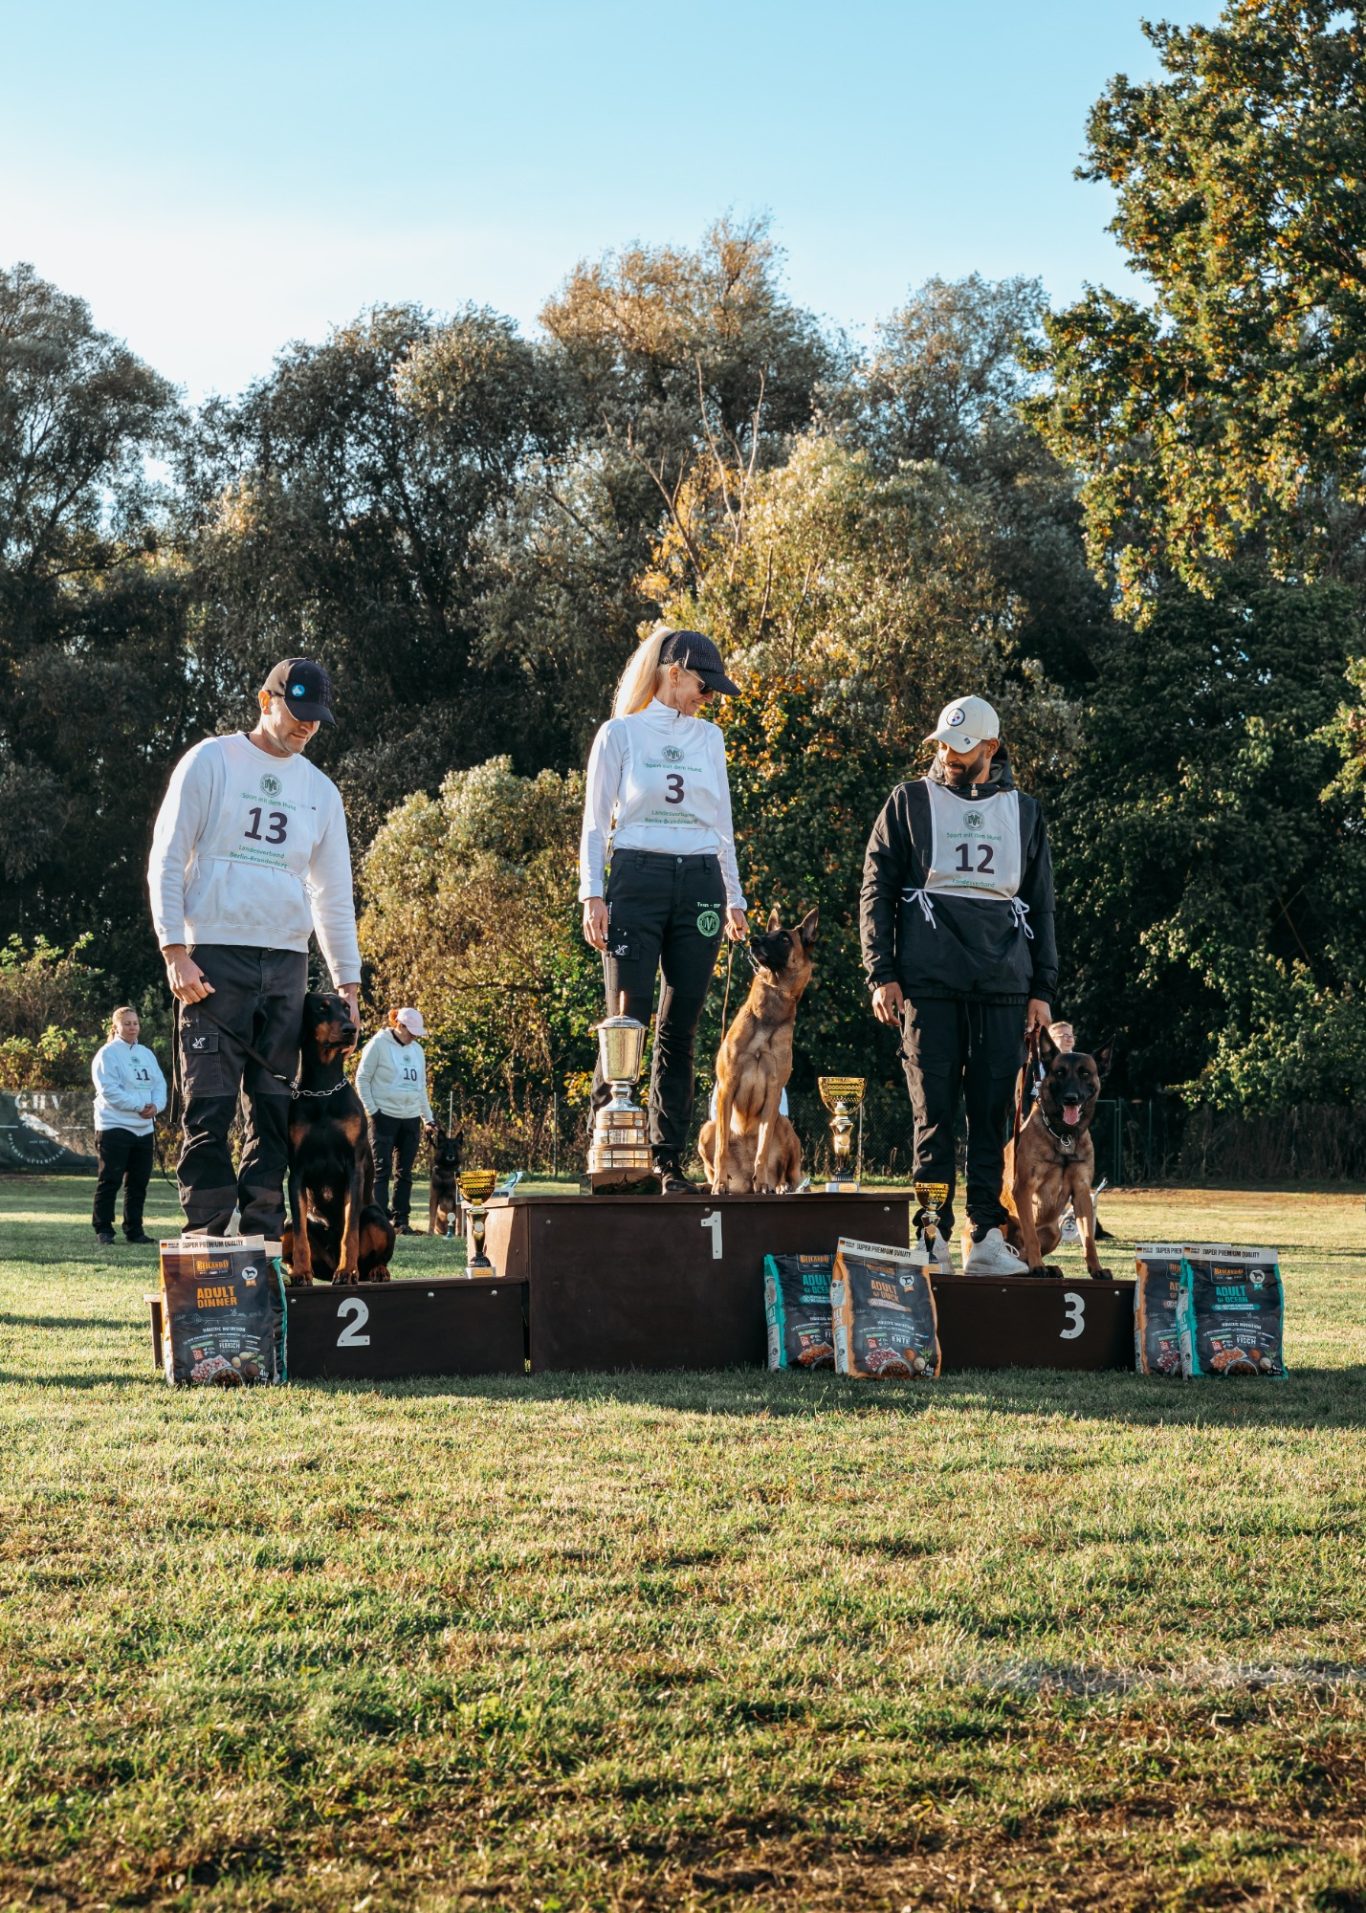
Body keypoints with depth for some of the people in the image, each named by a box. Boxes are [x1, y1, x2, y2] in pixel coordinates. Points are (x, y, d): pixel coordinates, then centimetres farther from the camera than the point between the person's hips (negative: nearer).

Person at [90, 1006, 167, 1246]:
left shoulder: (146, 1054, 16)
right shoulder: (108, 1053, -4)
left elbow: (159, 1084, 11)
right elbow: (109, 1090, -14)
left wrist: (156, 1105, -10)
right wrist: (139, 1105, -18)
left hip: (144, 1127, 7)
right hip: (115, 1125, -7)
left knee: (139, 1182, 9)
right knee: (110, 1181, -6)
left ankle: (134, 1229, 16)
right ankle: (103, 1229, -2)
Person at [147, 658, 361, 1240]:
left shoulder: (320, 791, 16)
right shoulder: (210, 762, 3)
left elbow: (334, 894, 20)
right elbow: (166, 860, 0)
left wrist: (347, 981, 13)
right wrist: (175, 952, -10)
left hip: (288, 963, 4)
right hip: (215, 957, -4)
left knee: (275, 1106, 2)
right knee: (211, 1105, -8)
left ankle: (262, 1239, 6)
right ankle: (208, 1240, -7)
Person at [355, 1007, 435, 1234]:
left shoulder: (416, 1049, 14)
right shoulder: (378, 1044, -5)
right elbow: (362, 1079, -5)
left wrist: (429, 1118, 18)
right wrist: (372, 1111, -11)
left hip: (411, 1119, 6)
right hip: (385, 1117, -6)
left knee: (405, 1172, 6)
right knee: (382, 1170, -7)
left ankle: (401, 1220, 9)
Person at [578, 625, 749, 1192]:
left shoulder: (709, 738, 16)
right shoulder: (619, 734, 4)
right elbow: (595, 824, 3)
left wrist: (734, 899, 15)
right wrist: (592, 895, -7)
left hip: (700, 884, 4)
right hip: (637, 879, -4)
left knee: (680, 1028, 2)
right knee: (627, 1019, -9)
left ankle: (668, 1160, 4)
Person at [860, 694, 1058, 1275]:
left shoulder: (1023, 812, 16)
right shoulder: (910, 802, 9)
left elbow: (1041, 905, 18)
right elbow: (876, 890, 7)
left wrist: (1042, 988, 11)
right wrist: (881, 974, -3)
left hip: (1004, 986, 2)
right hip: (929, 981, -2)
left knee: (994, 1112, 0)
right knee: (935, 1109, -5)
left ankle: (987, 1237, 1)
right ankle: (932, 1238, -3)